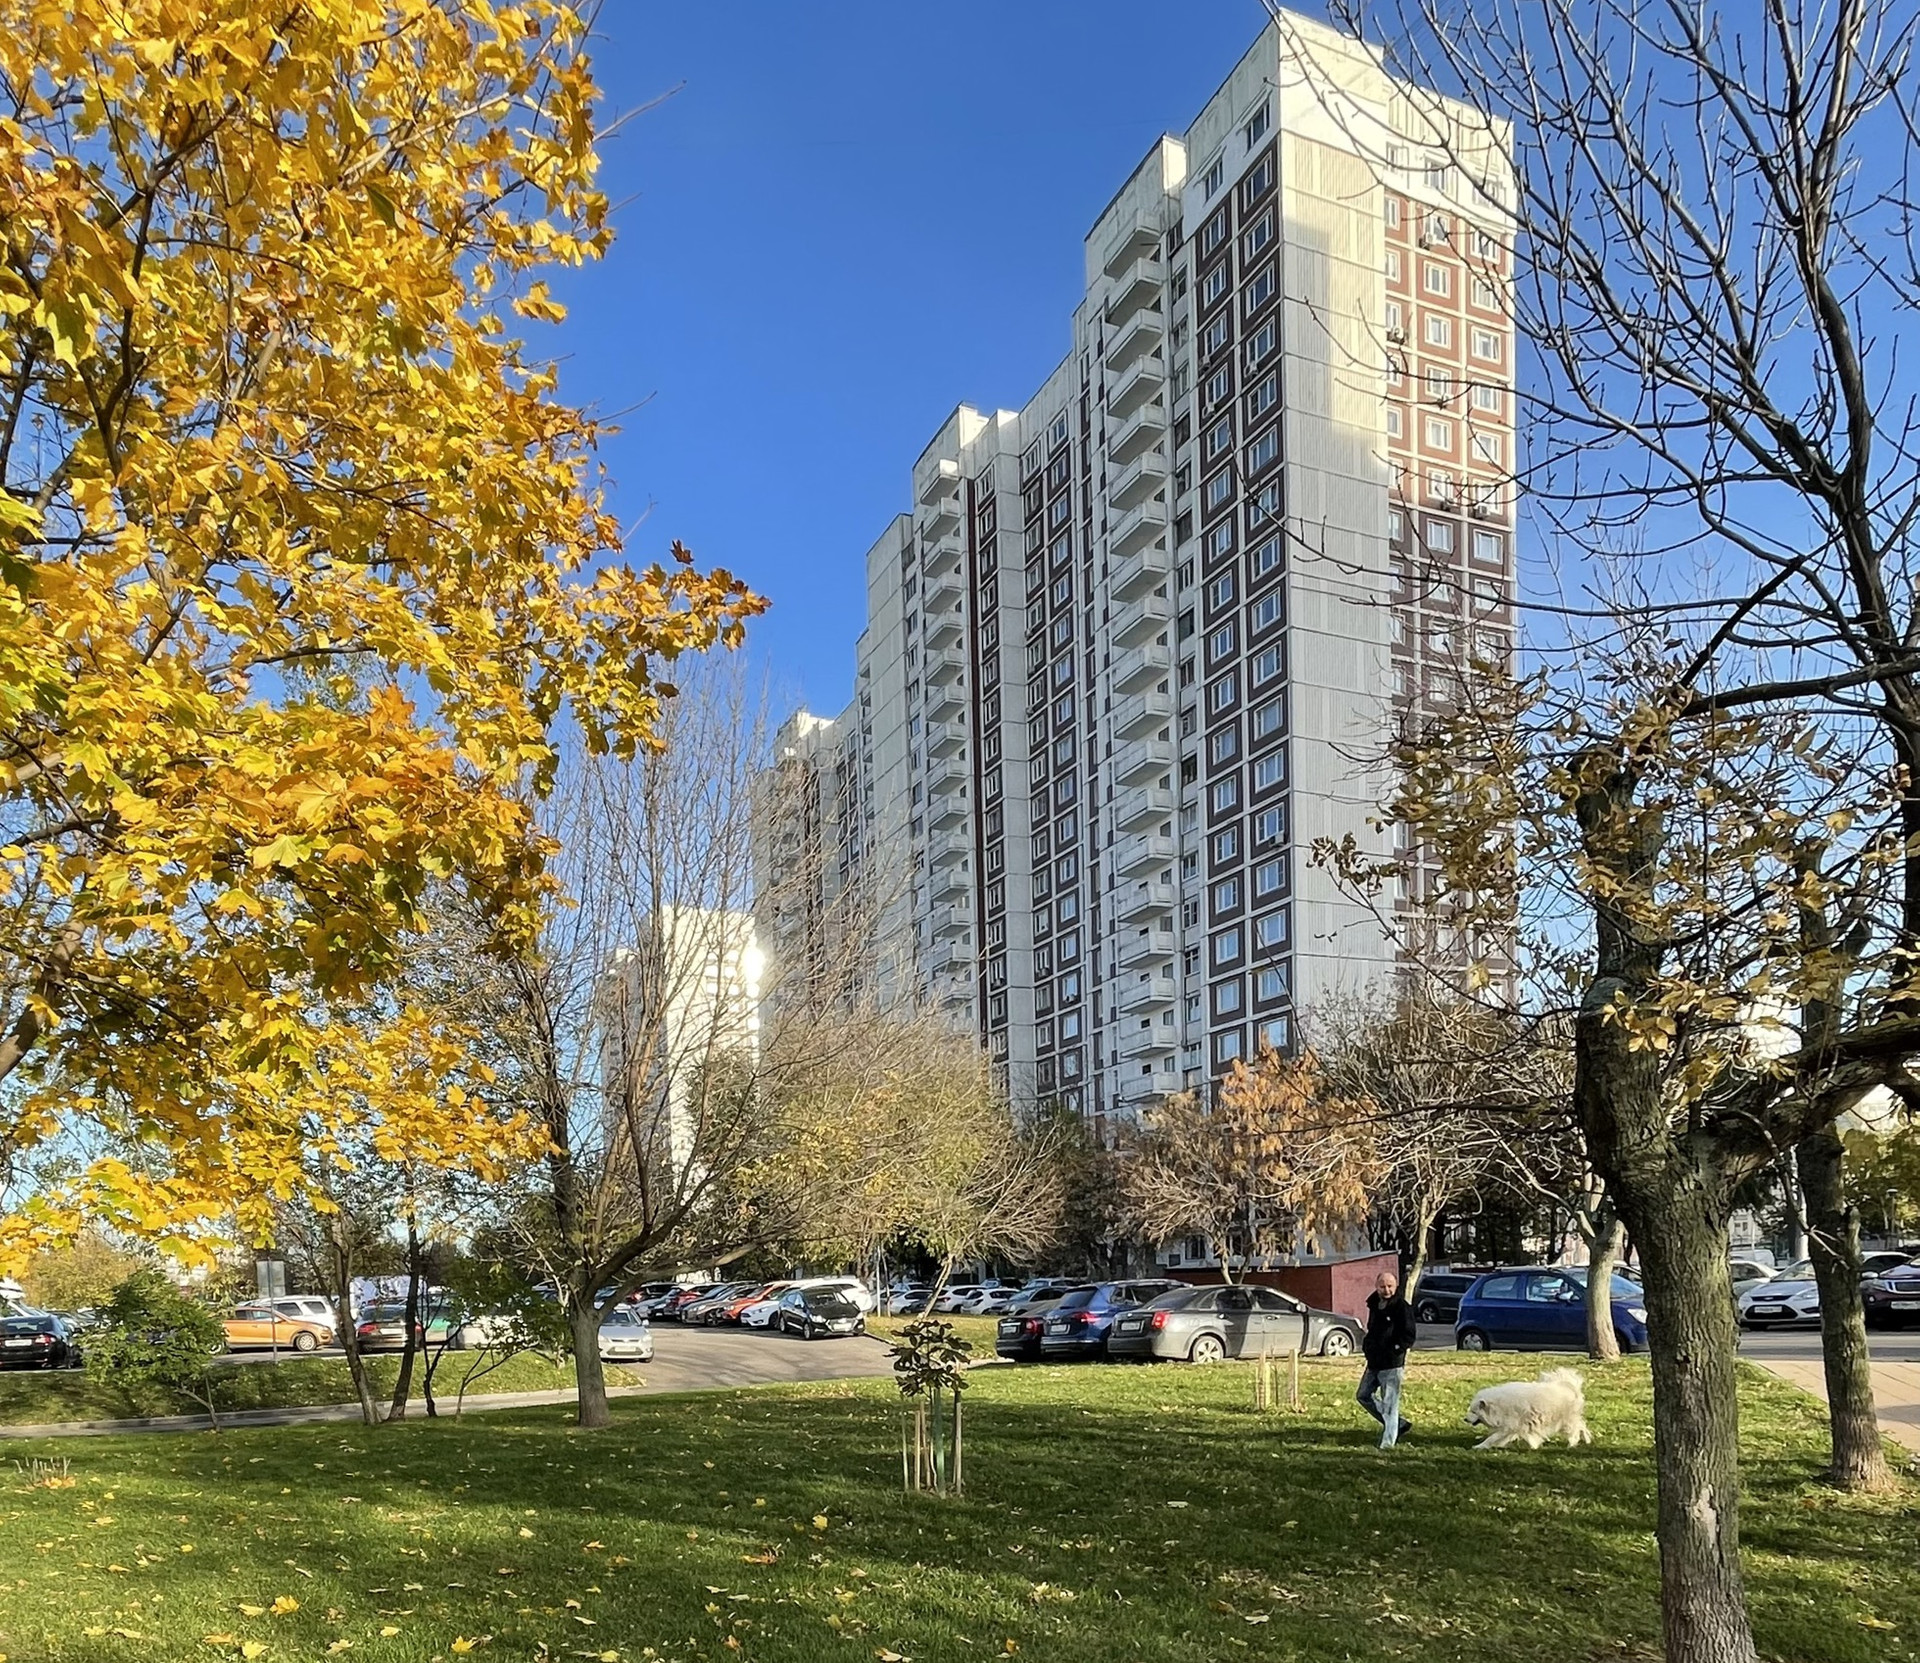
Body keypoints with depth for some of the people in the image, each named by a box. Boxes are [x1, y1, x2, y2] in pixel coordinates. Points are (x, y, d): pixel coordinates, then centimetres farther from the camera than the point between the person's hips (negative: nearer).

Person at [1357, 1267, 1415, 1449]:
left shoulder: (1401, 1307, -13)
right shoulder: (1374, 1304, 11)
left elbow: (1410, 1335, -14)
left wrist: (1395, 1350, -18)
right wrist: (1367, 1346, 10)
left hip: (1391, 1364, -9)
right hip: (1374, 1362, 9)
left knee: (1389, 1403, -6)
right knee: (1363, 1395, 14)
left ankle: (1388, 1441, 3)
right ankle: (1399, 1425, 23)